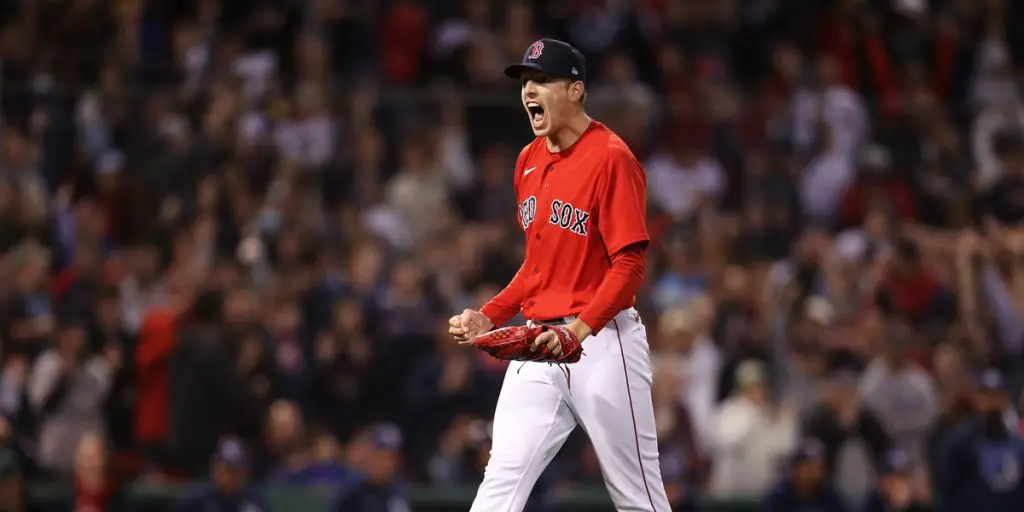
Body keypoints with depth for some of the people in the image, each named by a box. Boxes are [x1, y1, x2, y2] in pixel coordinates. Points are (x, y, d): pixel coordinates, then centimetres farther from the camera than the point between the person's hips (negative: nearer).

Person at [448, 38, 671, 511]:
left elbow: (629, 267, -16)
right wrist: (489, 317, 10)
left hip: (603, 343, -7)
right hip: (538, 345, 7)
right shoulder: (529, 161, 13)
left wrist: (580, 330, -27)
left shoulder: (611, 158, -11)